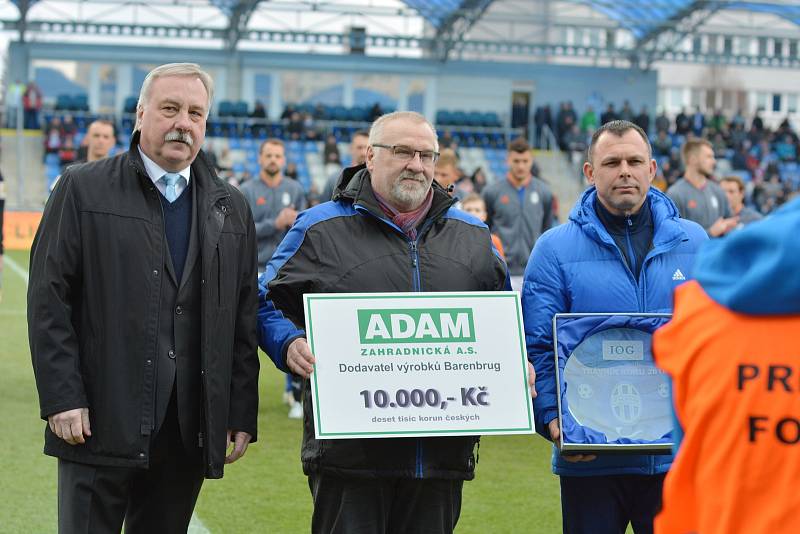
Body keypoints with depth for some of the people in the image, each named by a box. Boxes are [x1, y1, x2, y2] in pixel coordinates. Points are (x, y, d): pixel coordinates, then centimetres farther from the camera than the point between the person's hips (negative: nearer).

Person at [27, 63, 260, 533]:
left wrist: (242, 415, 7)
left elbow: (245, 319, 12)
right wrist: (62, 398, -11)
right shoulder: (84, 190, 2)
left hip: (191, 432, 3)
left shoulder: (232, 208, 13)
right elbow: (49, 300, -3)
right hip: (101, 422, -3)